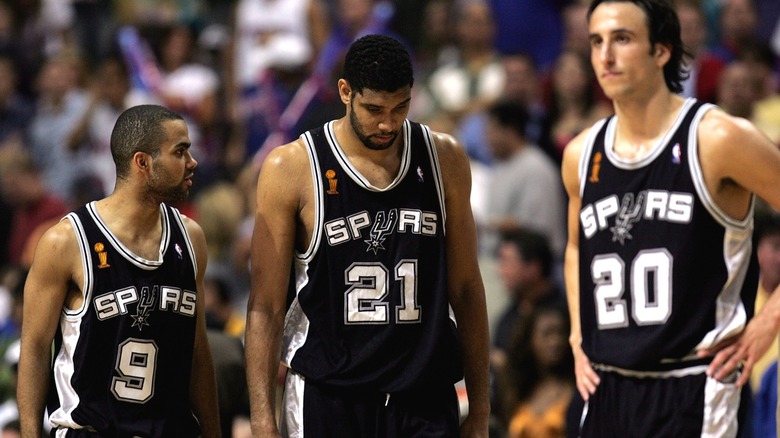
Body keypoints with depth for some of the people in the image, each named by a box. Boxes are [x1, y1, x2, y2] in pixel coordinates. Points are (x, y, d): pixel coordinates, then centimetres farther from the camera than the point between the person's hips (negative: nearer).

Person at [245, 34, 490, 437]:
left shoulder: (444, 159, 5)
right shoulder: (291, 169, -5)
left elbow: (465, 289, 11)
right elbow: (265, 308, -4)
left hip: (426, 402, 2)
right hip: (325, 401, -2)